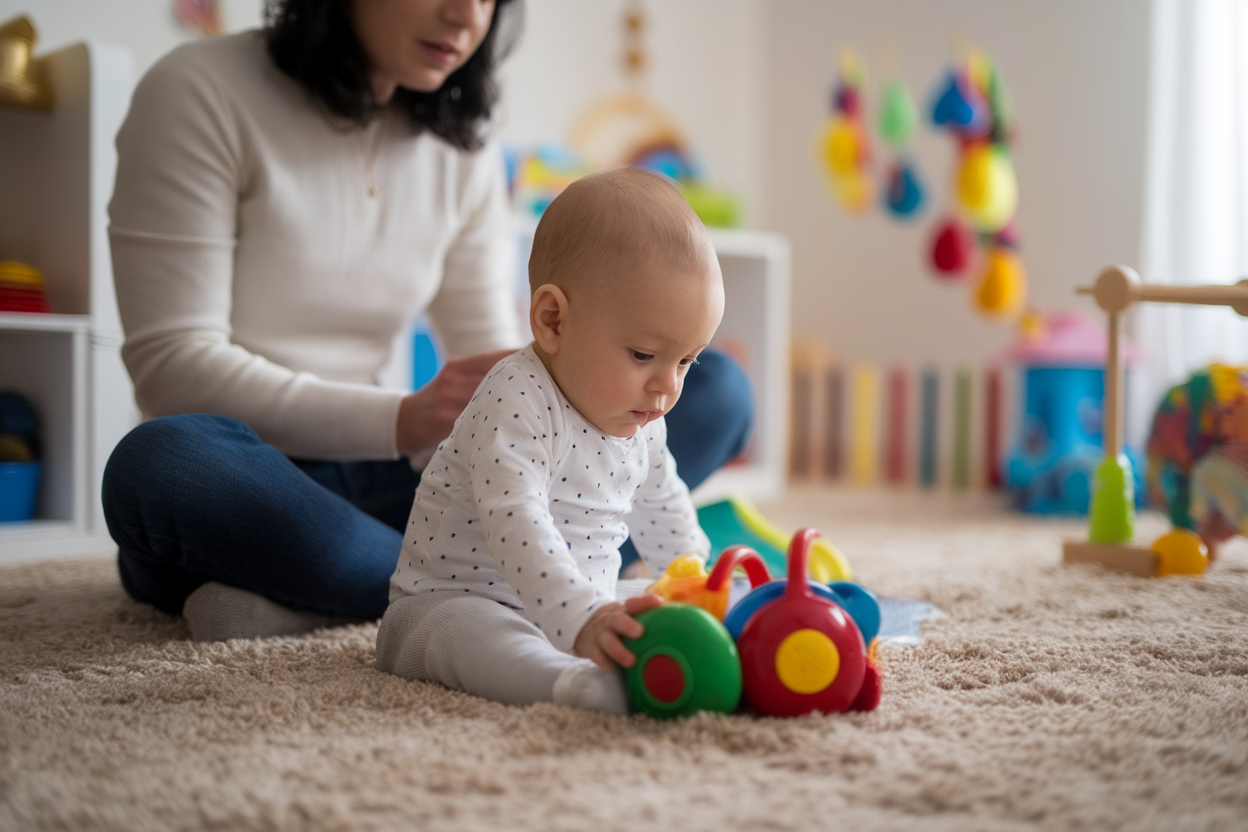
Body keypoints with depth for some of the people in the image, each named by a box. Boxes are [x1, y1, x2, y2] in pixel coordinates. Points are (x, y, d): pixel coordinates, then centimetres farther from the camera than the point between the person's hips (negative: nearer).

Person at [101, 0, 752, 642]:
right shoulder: (199, 92, -7)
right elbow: (170, 364, -14)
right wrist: (400, 421, -26)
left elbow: (491, 366, 6)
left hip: (380, 482, 5)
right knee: (162, 462, -40)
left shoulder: (460, 146, 9)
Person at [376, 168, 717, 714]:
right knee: (474, 632, -41)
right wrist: (583, 620, -50)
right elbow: (516, 525, -39)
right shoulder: (515, 405, -25)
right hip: (449, 602, -9)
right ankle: (578, 684, -64)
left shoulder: (641, 421, 4)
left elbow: (661, 512, 23)